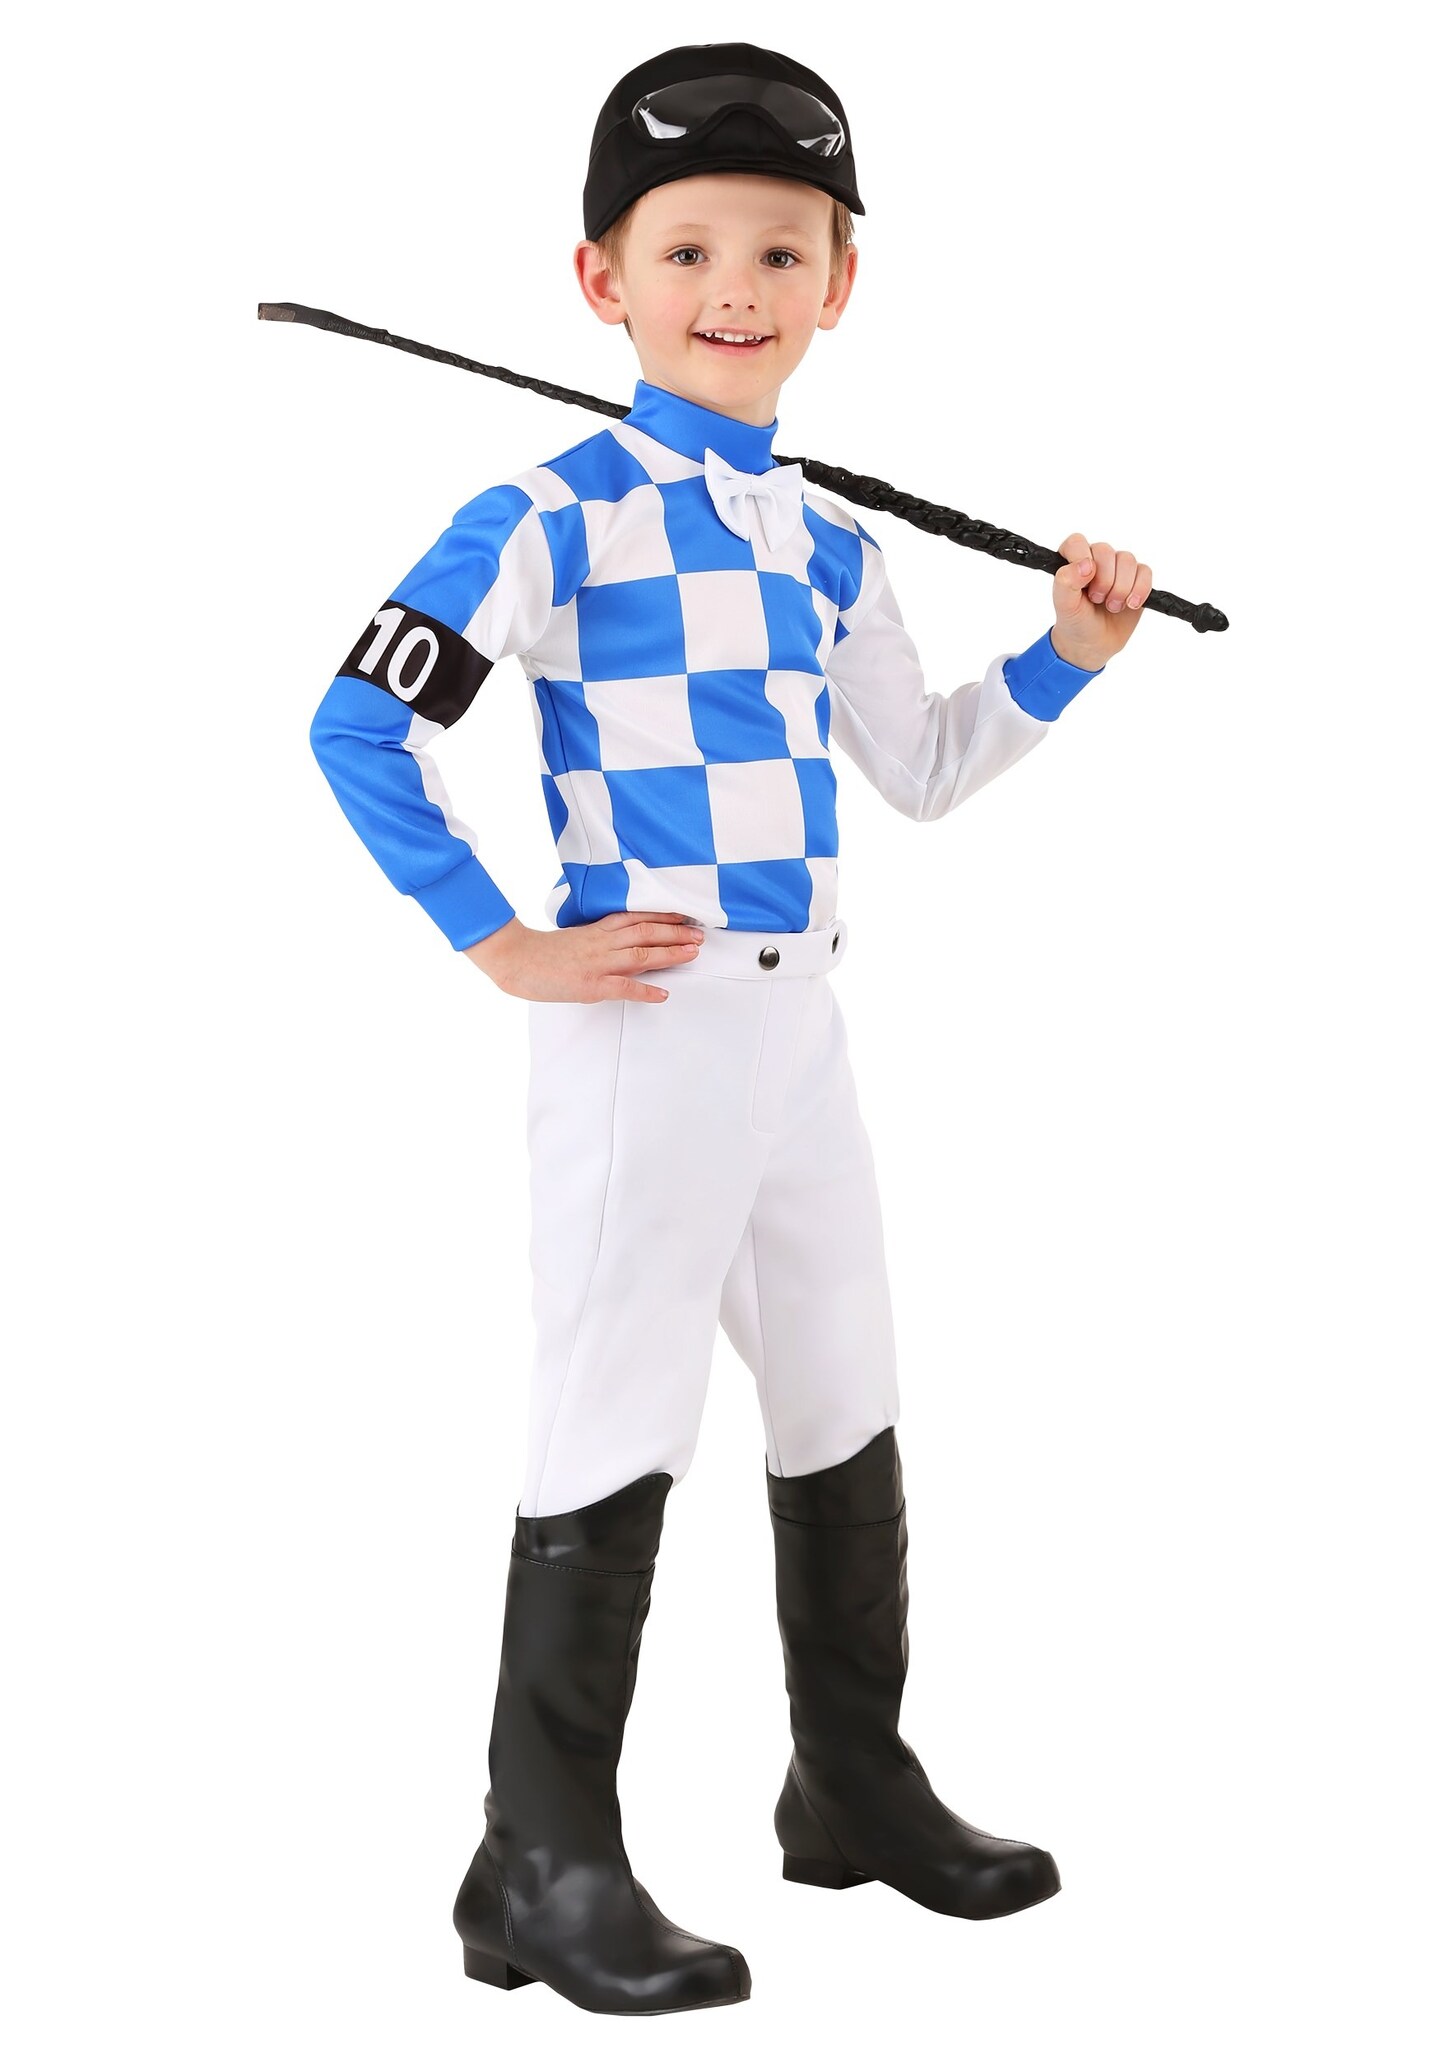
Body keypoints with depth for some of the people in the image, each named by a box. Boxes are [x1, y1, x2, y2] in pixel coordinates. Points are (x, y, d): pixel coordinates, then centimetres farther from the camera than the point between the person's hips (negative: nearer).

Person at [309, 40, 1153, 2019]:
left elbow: (916, 769, 24)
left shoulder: (831, 545, 12)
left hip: (802, 1021, 7)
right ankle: (547, 1866, 7)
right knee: (616, 1433, -4)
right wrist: (503, 947, -15)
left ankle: (859, 1782, 34)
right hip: (644, 1021, -7)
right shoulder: (551, 519, -10)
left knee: (847, 1410, 17)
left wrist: (1063, 656, 12)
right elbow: (361, 725, -14)